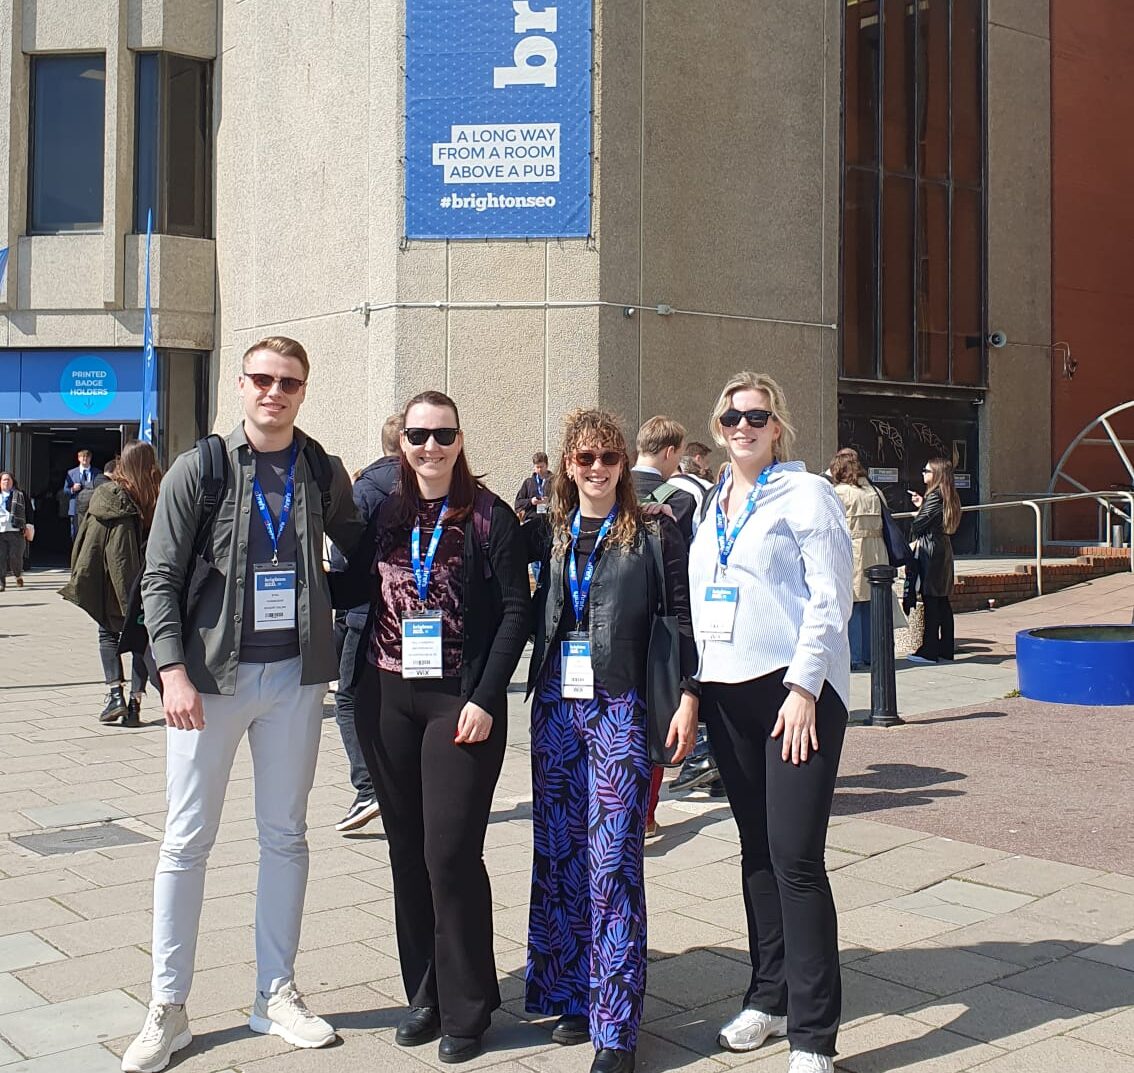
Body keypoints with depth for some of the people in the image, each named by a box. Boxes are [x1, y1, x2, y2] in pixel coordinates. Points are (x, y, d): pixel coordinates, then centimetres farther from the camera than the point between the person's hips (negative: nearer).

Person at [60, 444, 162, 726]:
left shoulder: (106, 493, -5)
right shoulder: (160, 495, -6)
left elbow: (88, 539, -1)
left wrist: (80, 576, 6)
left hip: (111, 577, 0)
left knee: (108, 632, 15)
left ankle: (115, 693, 0)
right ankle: (135, 702, 5)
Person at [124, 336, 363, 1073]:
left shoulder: (325, 473, 3)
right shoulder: (197, 471, -3)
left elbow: (358, 550, 17)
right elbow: (161, 579, -4)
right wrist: (174, 670, -13)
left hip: (295, 676, 2)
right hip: (210, 676, -2)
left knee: (285, 836, 10)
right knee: (187, 840, 4)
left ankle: (276, 994, 24)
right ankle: (168, 1010, 15)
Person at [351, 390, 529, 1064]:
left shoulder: (489, 517, -3)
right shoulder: (385, 514, 9)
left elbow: (516, 612, -5)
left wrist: (485, 698, -12)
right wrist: (358, 687, 3)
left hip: (460, 701, -4)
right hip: (388, 699, 4)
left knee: (451, 854, -5)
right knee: (408, 851, 9)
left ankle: (466, 1008, 10)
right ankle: (425, 992, 22)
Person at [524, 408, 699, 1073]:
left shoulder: (654, 533, 0)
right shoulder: (550, 536, 11)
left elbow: (684, 617, -2)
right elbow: (532, 616, 15)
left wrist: (689, 698, -7)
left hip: (620, 707, -4)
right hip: (557, 703, 5)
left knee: (613, 858, -5)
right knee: (560, 852, 9)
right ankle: (572, 996, 23)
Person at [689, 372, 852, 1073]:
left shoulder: (806, 493, -4)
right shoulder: (714, 503, 15)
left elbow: (830, 599, -10)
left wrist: (803, 688, -16)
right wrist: (695, 685, 12)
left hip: (796, 689, -6)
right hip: (728, 691, 7)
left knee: (796, 856, -9)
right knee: (757, 850, 13)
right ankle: (771, 997, 25)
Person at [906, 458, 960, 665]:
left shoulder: (934, 496, -15)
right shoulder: (947, 496, 12)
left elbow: (919, 524, -14)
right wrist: (921, 506, 13)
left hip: (930, 550, -9)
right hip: (944, 549, 9)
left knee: (930, 601, -6)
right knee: (943, 601, 11)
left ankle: (929, 651, -3)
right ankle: (946, 650, 15)